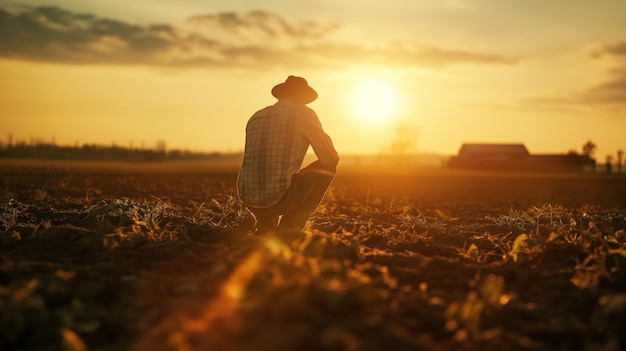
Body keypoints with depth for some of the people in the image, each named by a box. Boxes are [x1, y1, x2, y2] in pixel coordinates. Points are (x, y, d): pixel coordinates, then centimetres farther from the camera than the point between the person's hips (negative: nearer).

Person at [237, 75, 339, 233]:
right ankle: (291, 225, 8)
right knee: (327, 168, 13)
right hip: (279, 198, -7)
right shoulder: (304, 114, 1)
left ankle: (265, 223, 18)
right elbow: (330, 158, 1)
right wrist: (333, 155, 27)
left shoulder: (256, 116, 17)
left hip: (247, 199, 7)